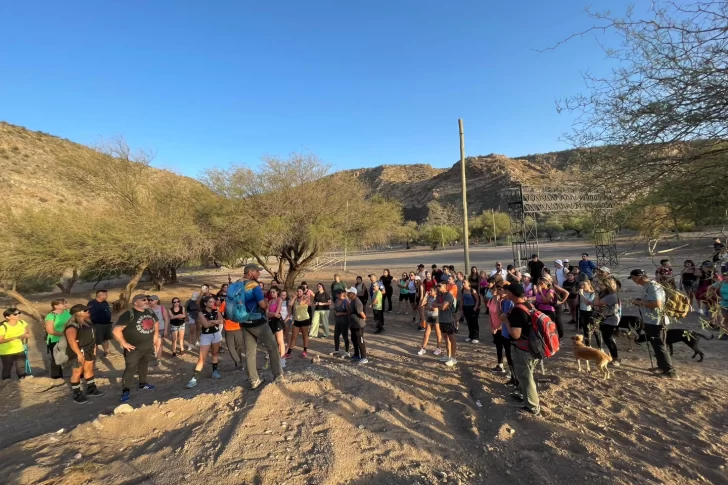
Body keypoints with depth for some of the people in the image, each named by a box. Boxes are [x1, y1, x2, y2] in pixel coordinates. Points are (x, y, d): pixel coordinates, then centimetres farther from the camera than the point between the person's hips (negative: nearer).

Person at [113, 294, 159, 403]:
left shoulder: (150, 312, 4)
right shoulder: (129, 314, -19)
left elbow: (156, 323, 23)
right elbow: (116, 330, -23)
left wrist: (155, 335, 14)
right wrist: (124, 343, -20)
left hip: (148, 348, 7)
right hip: (134, 349, -7)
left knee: (144, 367, 20)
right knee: (130, 369, -4)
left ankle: (143, 384, 35)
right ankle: (126, 391, 7)